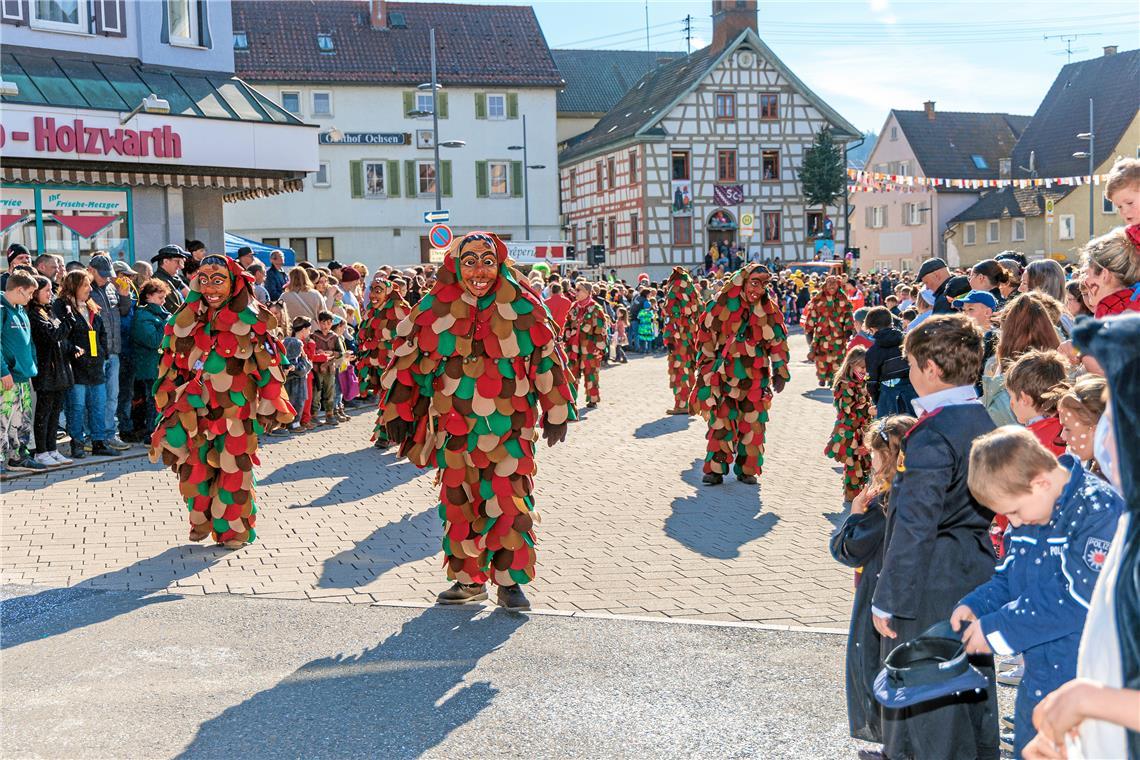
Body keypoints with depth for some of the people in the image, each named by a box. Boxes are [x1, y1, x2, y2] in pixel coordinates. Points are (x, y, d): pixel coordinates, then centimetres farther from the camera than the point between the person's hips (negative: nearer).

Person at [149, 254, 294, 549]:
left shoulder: (250, 320, -5)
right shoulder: (186, 319, 5)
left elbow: (267, 364, -4)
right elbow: (171, 363, 12)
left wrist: (269, 406, -6)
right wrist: (169, 402, 10)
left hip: (235, 408, -3)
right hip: (195, 408, 3)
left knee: (233, 468, 0)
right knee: (194, 467, 5)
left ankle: (234, 530, 16)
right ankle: (202, 522, 26)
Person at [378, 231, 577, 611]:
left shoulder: (523, 308, -3)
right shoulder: (435, 309, 0)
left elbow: (546, 358, 4)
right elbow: (408, 359, 7)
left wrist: (556, 413, 5)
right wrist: (397, 412, 7)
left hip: (509, 426, -2)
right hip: (454, 426, 2)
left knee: (509, 500, -6)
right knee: (459, 500, 8)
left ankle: (509, 582, 6)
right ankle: (469, 579, 21)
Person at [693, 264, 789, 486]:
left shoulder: (769, 310, 3)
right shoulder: (722, 305, -6)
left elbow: (778, 342, 10)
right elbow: (706, 336, 1)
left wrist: (780, 372, 6)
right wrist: (705, 369, 2)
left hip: (754, 378, 2)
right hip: (724, 374, -2)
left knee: (752, 424, 3)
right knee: (721, 422, -7)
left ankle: (747, 469, 15)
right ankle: (715, 470, 0)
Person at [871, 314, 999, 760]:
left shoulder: (932, 436, -21)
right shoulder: (983, 421, 6)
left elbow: (914, 527, -22)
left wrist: (887, 600, -16)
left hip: (929, 590, -9)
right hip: (977, 577, 9)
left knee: (918, 698, 3)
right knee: (973, 689, 19)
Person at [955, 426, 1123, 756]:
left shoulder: (1099, 509, -21)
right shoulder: (1029, 515, 6)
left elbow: (1074, 598, -26)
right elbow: (1011, 576, 17)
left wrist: (998, 628, -20)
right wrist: (975, 605, -2)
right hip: (1039, 680, 8)